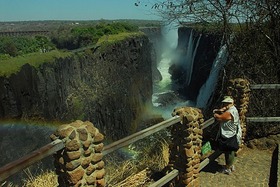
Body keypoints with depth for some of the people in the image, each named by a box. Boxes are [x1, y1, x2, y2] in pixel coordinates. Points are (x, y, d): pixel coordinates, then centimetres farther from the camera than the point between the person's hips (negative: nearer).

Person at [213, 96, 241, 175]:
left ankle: (228, 169, 17)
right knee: (228, 152, 21)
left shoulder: (231, 112, -25)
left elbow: (219, 118, -28)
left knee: (229, 152, 4)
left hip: (230, 137, -10)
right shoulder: (228, 109, 7)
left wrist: (215, 114, -8)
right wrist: (219, 110, -17)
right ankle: (230, 165, 37)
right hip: (227, 135, 10)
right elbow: (215, 111, 5)